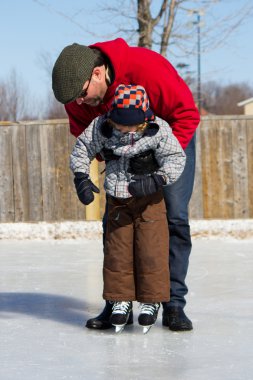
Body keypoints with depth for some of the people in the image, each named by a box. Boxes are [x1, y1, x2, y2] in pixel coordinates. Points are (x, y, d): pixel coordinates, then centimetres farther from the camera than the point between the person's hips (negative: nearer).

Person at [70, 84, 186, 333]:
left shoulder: (158, 131, -17)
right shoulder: (101, 127, -11)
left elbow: (176, 158, -13)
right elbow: (83, 147, 3)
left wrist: (156, 180, -27)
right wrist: (81, 177, -6)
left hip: (149, 199, -2)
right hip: (117, 199, 3)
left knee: (151, 249, -5)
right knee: (117, 249, 4)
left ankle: (151, 300, 7)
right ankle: (121, 299, 16)